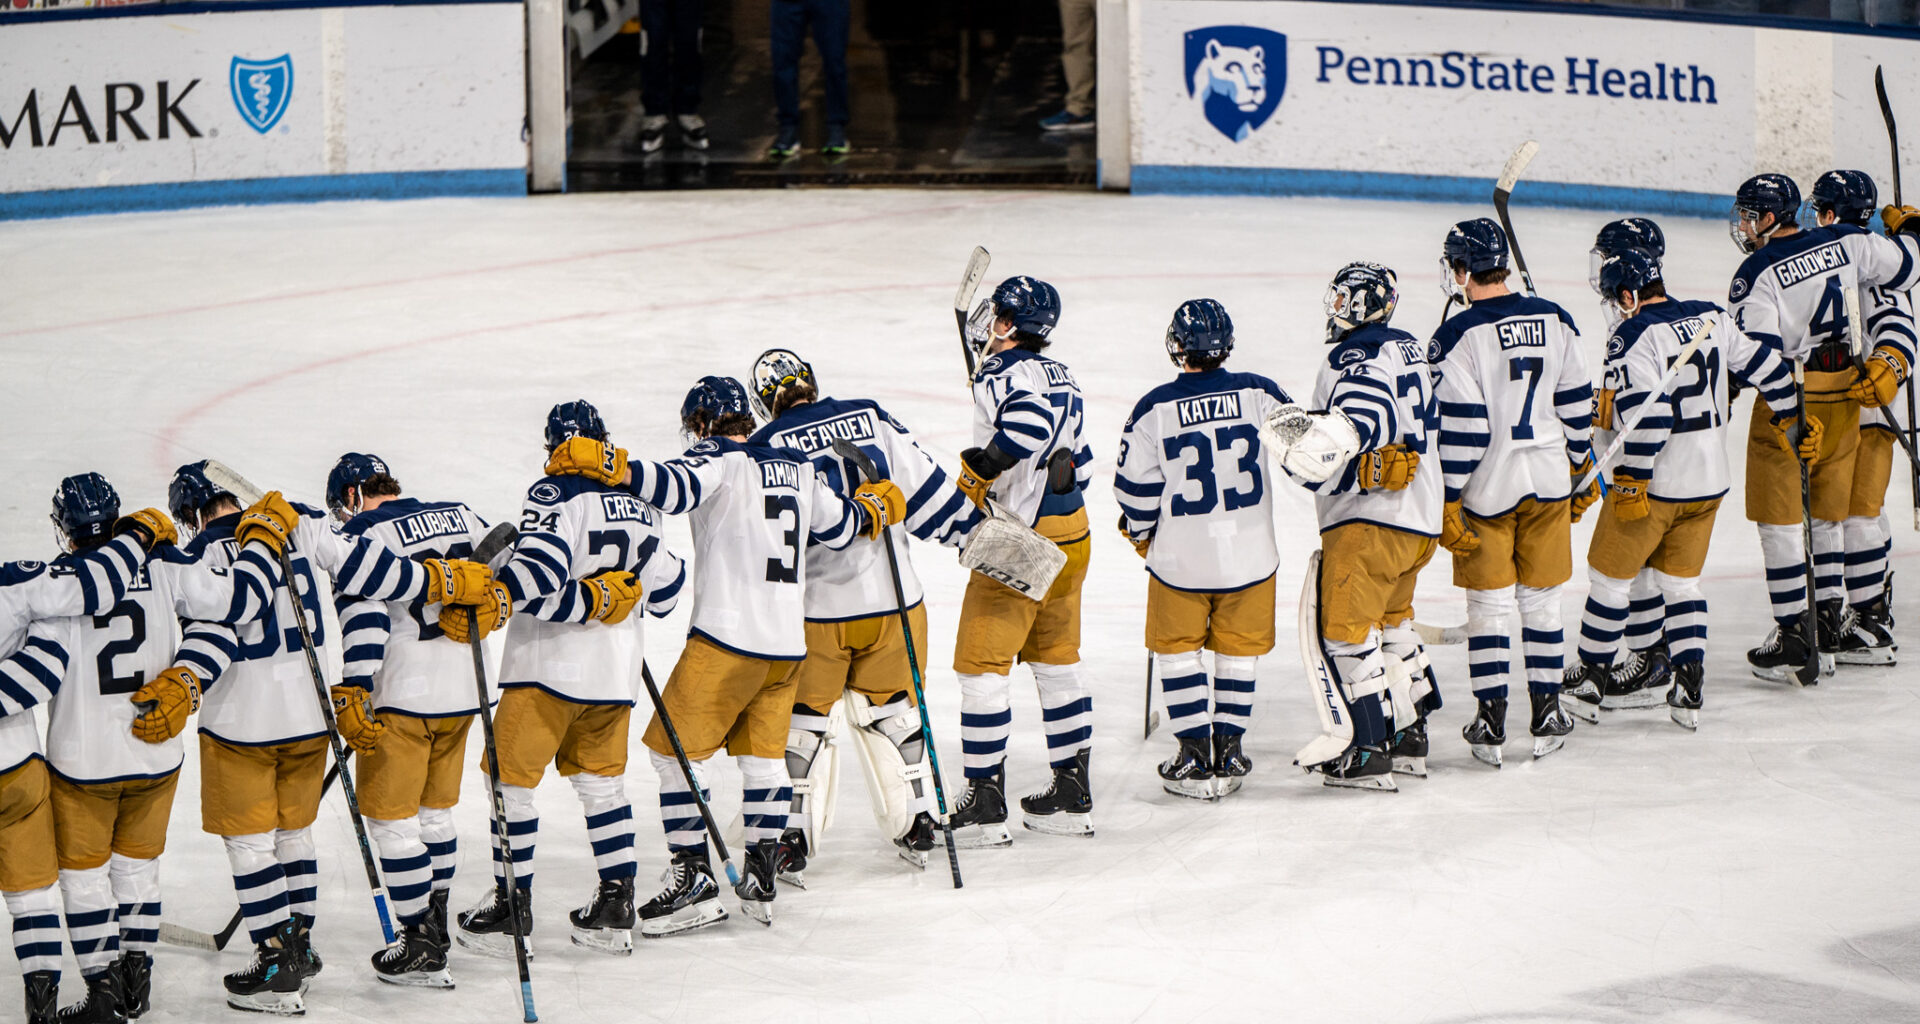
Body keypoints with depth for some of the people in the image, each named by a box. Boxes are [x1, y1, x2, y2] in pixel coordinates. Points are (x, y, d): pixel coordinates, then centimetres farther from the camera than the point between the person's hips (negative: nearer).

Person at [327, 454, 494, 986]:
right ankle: (436, 923, 29)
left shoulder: (365, 533, -9)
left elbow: (363, 611, -21)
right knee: (435, 810, 21)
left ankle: (422, 948, 1)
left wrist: (356, 688, -28)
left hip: (403, 691, -7)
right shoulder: (461, 517, 9)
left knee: (390, 817, 2)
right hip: (462, 689, 7)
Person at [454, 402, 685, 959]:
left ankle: (512, 903, 4)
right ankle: (615, 906, 17)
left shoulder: (555, 494, -12)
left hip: (548, 667, -6)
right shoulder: (638, 504, 8)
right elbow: (664, 588, 16)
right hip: (615, 672, 6)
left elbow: (537, 573, -25)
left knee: (512, 776, 4)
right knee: (601, 781, 17)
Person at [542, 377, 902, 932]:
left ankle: (695, 881, -6)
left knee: (673, 749, -1)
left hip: (727, 637, -7)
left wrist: (606, 464, -37)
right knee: (763, 752, 19)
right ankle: (760, 878, 18)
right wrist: (876, 507, 46)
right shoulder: (797, 466, 13)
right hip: (787, 641, 7)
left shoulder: (718, 459, -7)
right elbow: (838, 527, 25)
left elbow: (678, 487, -28)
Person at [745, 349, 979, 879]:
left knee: (803, 718, 11)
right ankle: (916, 825, 23)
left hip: (813, 609, -3)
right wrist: (975, 529, 12)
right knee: (892, 710, 20)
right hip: (892, 598, 3)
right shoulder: (870, 419, 0)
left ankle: (793, 836, 5)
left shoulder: (763, 448, -7)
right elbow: (925, 487, 1)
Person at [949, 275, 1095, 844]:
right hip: (1072, 537, 9)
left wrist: (982, 466, -25)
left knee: (981, 668, -2)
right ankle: (1072, 795, 21)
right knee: (1057, 663, 17)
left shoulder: (1002, 374, -14)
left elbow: (1031, 420, -34)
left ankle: (985, 805, -2)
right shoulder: (1061, 376, 12)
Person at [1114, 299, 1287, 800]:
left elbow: (1136, 485, -6)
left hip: (1181, 554, -2)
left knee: (1177, 648, 14)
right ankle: (1229, 750, 19)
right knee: (1238, 650, 17)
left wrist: (1140, 532, 12)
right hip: (1249, 551, 2)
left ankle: (1194, 753, 10)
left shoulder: (1154, 408, -12)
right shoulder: (1258, 393, -8)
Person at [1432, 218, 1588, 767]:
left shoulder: (1459, 336, -15)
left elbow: (1460, 426, -17)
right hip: (1548, 482, 4)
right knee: (1542, 598, 14)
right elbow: (1576, 402, 7)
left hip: (1487, 488, -4)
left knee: (1489, 603, 6)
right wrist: (1582, 469, 19)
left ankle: (1491, 721, 6)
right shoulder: (1554, 321, 1)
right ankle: (1547, 712, 18)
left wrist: (1449, 501, -11)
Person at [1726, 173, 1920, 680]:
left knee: (1781, 519, 2)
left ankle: (1794, 635, 0)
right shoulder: (1844, 244, 1)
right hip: (1844, 397, 6)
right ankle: (1829, 628, 16)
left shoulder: (1757, 274, -14)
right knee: (1826, 517, 16)